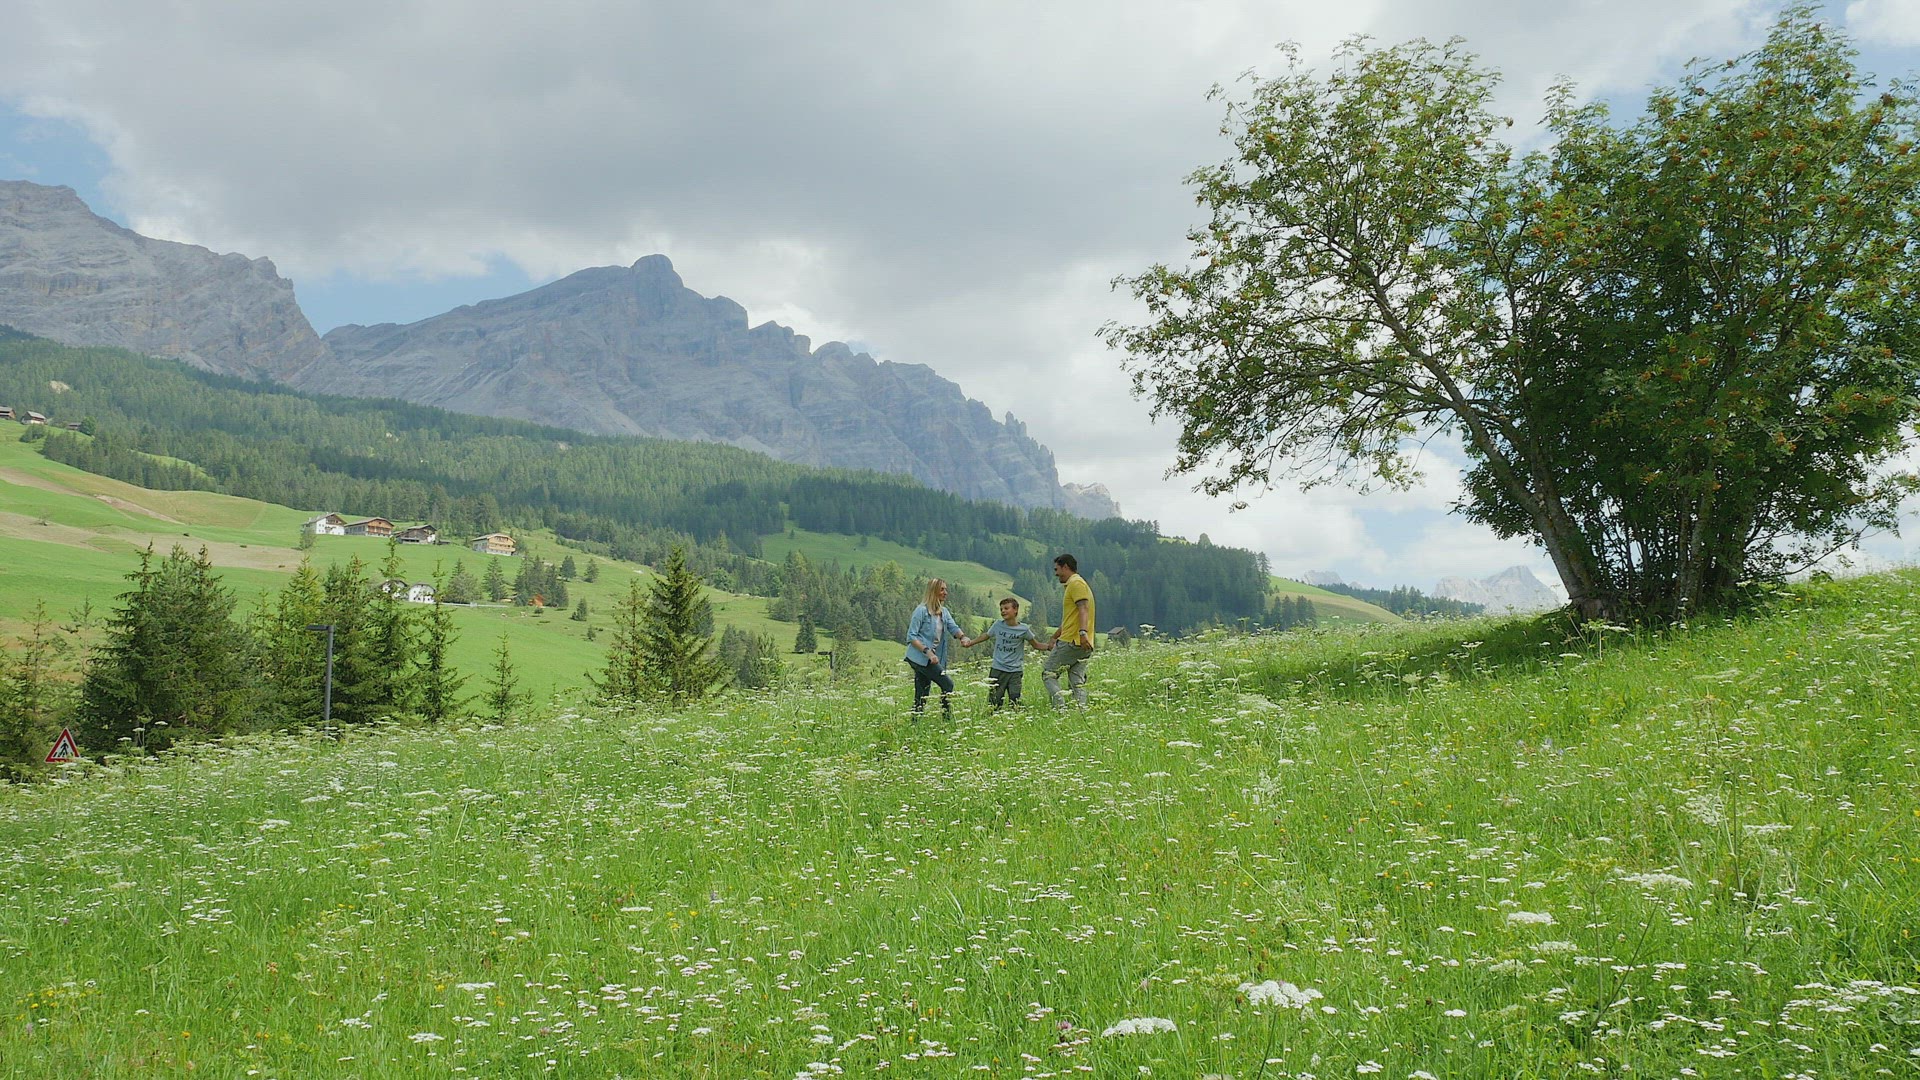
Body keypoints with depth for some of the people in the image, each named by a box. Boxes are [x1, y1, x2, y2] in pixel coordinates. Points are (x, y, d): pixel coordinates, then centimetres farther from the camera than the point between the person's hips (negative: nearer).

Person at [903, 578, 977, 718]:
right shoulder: (921, 610, -9)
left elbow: (953, 627, 0)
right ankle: (947, 717, -7)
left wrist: (963, 636, -23)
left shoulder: (944, 612, 14)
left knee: (921, 696, 7)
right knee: (947, 684, -12)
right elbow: (911, 636, -12)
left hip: (933, 658, 8)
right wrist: (927, 652, -22)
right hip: (920, 657, -8)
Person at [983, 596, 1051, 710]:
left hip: (1015, 671, -1)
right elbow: (987, 636, 21)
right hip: (998, 670, 1)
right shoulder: (998, 625, 2)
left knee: (1015, 701, -7)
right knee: (994, 702, -1)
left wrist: (1048, 646, -8)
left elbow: (1036, 645, 9)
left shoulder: (1023, 629, -3)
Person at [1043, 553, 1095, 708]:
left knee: (1048, 674, -3)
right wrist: (1056, 635, 40)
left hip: (1071, 642, -9)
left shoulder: (1075, 583, -6)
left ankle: (1060, 708, -16)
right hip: (1083, 646, 9)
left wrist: (1083, 633, -34)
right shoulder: (1078, 584, 25)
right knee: (1078, 682, 4)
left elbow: (1083, 609, -22)